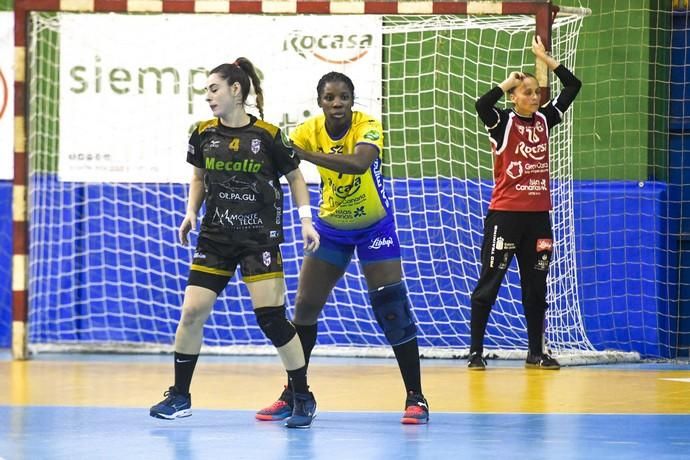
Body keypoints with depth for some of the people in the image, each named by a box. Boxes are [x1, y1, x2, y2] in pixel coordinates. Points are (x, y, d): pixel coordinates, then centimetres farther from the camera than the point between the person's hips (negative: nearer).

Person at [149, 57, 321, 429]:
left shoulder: (267, 135, -9)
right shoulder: (204, 134, 2)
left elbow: (295, 176, 4)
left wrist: (306, 222, -4)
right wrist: (191, 213, 3)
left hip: (260, 238, -4)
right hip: (215, 238, 4)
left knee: (272, 318, -10)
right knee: (191, 312, -4)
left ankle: (303, 398, 5)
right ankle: (179, 396, 10)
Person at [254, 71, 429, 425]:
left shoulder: (368, 127, -24)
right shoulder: (308, 131, -13)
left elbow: (359, 163, -45)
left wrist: (304, 154, -54)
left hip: (375, 226, -4)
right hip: (331, 227, 4)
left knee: (393, 309, -10)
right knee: (304, 307, 2)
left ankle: (415, 398, -1)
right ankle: (293, 394, 16)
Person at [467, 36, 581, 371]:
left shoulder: (544, 119, 8)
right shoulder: (503, 122, -6)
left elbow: (573, 86, 10)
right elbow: (482, 105, -27)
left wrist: (544, 58, 5)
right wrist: (508, 82, -17)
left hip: (538, 216, 5)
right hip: (504, 214, -5)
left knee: (536, 285, 9)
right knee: (489, 283, -2)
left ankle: (536, 353, 16)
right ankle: (476, 351, 2)